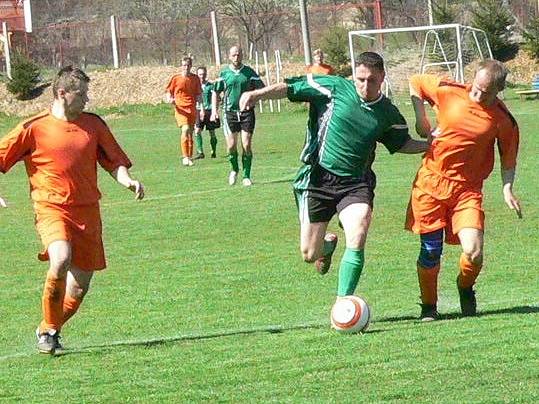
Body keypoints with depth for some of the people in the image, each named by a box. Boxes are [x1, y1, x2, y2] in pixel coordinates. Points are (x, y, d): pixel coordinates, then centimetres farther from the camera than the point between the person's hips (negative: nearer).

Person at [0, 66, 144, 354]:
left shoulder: (93, 125, 10)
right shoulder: (34, 128, -2)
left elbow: (115, 162, 15)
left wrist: (128, 181, -5)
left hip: (87, 211, 4)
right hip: (52, 208, -4)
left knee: (80, 285, 1)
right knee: (61, 259, -31)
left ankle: (49, 330, 26)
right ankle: (48, 328, -13)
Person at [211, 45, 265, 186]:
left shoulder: (249, 72, 2)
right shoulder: (224, 73, 4)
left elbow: (261, 89, 8)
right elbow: (216, 92, 12)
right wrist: (214, 110, 4)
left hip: (247, 112, -1)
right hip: (230, 112, 1)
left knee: (246, 145, -5)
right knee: (231, 146, -2)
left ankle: (246, 176, 5)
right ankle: (234, 170, 25)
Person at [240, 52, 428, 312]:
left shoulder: (387, 114, 3)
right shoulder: (333, 88, -8)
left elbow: (401, 143, 22)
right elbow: (291, 88, -7)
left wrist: (430, 144, 7)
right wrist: (257, 94, -21)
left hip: (355, 183, 1)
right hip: (317, 179, -1)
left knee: (356, 241, -23)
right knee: (309, 255, 4)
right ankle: (327, 245, 42)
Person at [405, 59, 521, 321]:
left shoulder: (503, 120, -5)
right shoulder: (447, 92, -6)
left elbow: (508, 158, 9)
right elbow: (415, 83, 11)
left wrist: (507, 189, -4)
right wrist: (420, 118, 3)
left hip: (467, 189, 0)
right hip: (431, 180, 0)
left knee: (474, 252, -15)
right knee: (431, 250, 0)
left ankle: (465, 287, 19)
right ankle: (428, 306, 21)